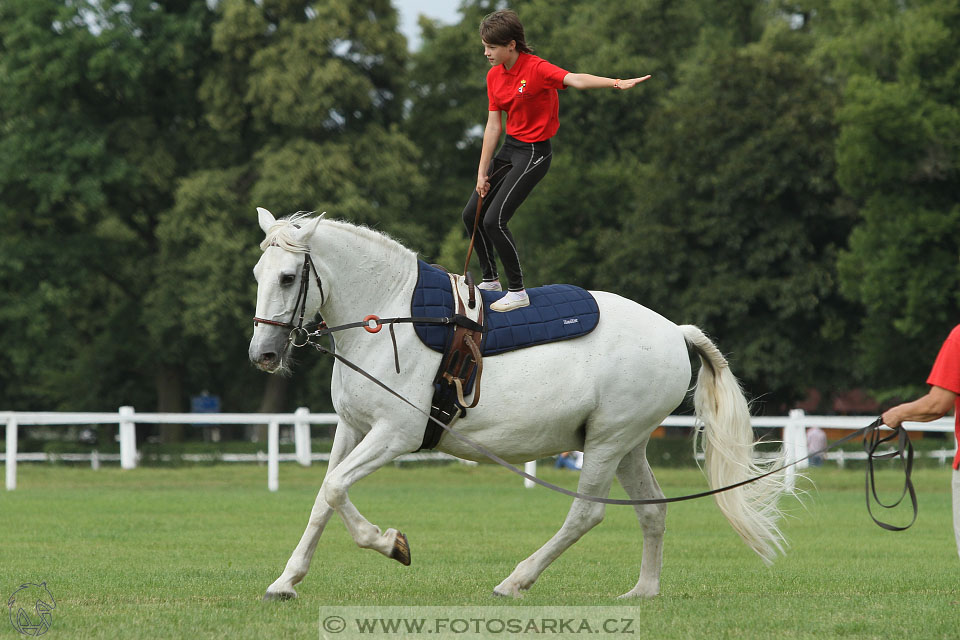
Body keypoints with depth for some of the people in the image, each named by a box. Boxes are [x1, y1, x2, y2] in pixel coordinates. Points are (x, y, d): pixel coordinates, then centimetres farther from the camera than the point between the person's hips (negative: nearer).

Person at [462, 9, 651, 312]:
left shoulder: (536, 69, -19)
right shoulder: (494, 75, 4)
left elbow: (574, 79, -35)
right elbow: (493, 126, 6)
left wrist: (616, 83, -52)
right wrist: (482, 173, 4)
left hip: (533, 153, -8)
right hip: (509, 149, 8)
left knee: (494, 220, -15)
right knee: (471, 215, 11)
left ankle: (518, 292, -1)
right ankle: (490, 279, 30)